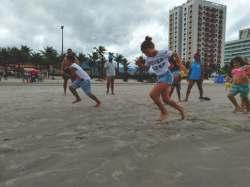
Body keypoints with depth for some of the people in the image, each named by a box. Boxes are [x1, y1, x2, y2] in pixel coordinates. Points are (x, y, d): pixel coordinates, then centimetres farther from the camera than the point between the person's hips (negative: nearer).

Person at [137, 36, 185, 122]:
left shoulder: (163, 53, -15)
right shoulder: (148, 58, 3)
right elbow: (147, 68, 14)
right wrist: (141, 64, -5)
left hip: (167, 76, -7)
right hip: (160, 78, 7)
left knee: (153, 94, -18)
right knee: (166, 99, 9)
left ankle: (164, 112, 2)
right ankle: (180, 109, 32)